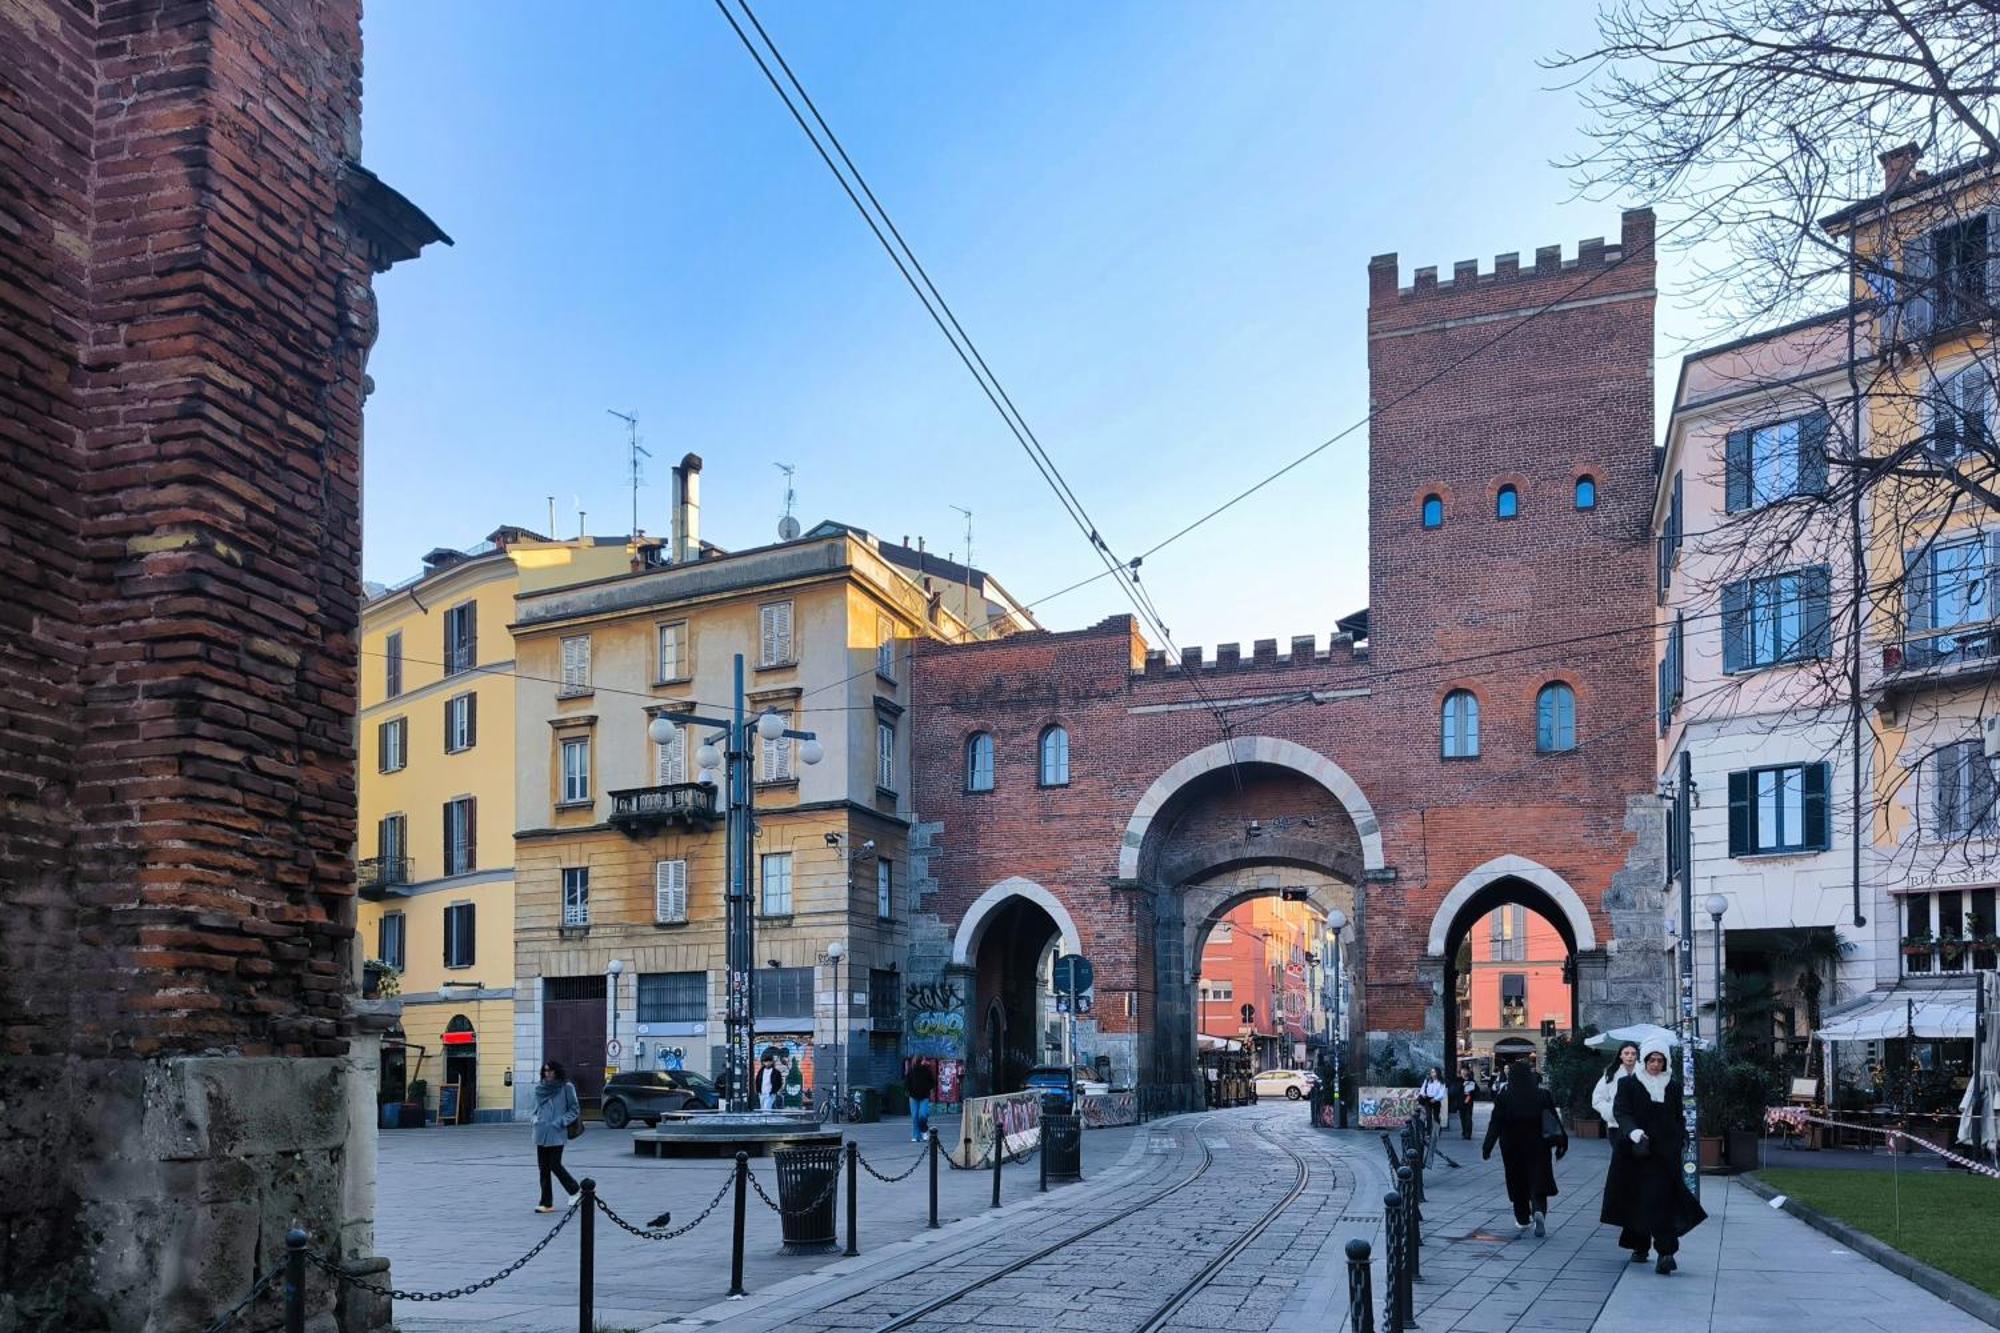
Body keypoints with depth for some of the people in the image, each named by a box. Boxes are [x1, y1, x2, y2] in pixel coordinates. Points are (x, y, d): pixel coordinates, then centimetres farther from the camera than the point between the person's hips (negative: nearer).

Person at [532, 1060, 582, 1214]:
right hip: (541, 1133, 5)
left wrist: (561, 1122, -11)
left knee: (554, 1165, -7)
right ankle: (546, 1203, 10)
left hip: (556, 1134, -5)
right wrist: (536, 1120, 8)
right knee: (543, 1168, 5)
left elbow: (575, 1109, -1)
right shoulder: (539, 1087, 10)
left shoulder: (566, 1087, -5)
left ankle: (574, 1191, 16)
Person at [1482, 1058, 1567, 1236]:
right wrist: (1561, 1142, 3)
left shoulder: (1504, 1096, -7)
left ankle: (1522, 1220, 20)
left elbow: (1495, 1124, -8)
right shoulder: (1542, 1094, -4)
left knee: (1517, 1182, 14)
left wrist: (1487, 1147, -5)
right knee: (1538, 1180, 1)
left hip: (1512, 1147, 0)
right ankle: (1539, 1211, -24)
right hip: (1537, 1146, 0)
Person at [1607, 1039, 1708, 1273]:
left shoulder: (1673, 1086, 10)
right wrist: (1633, 1132, -26)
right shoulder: (1628, 1083, 2)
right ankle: (1640, 1246, 20)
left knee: (1660, 1200, -11)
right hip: (1636, 1153, 0)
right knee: (1636, 1200, 5)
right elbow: (1620, 1111, -9)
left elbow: (1679, 1118, 15)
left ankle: (1665, 1251, -18)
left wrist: (1682, 1141, 8)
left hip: (1665, 1154, 0)